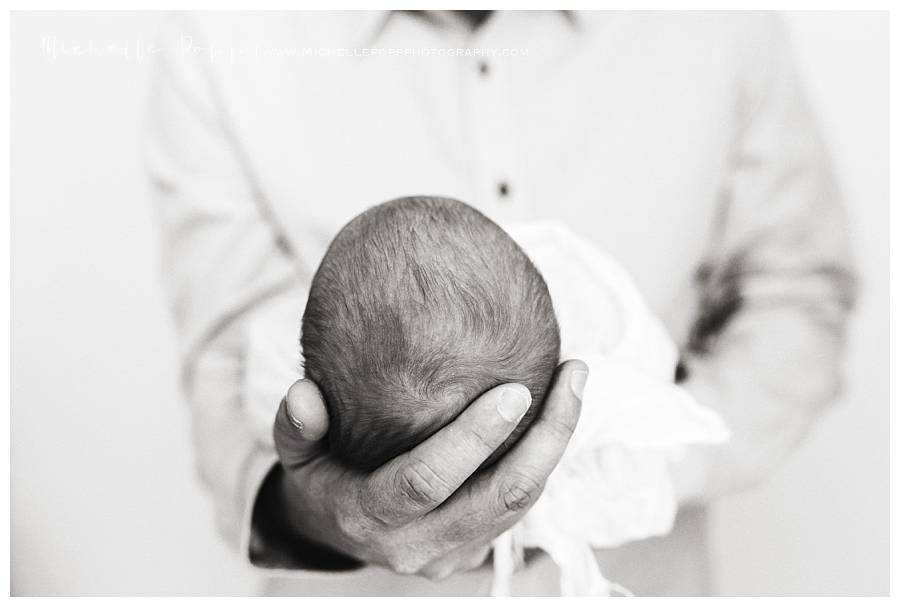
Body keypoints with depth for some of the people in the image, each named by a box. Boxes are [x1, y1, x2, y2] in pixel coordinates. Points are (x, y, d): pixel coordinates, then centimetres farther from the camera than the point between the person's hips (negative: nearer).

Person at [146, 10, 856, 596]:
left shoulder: (720, 22, -14)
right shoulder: (219, 39, -19)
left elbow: (797, 290, -4)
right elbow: (236, 359, -19)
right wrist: (310, 512, -41)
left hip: (633, 570, 2)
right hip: (364, 584, -1)